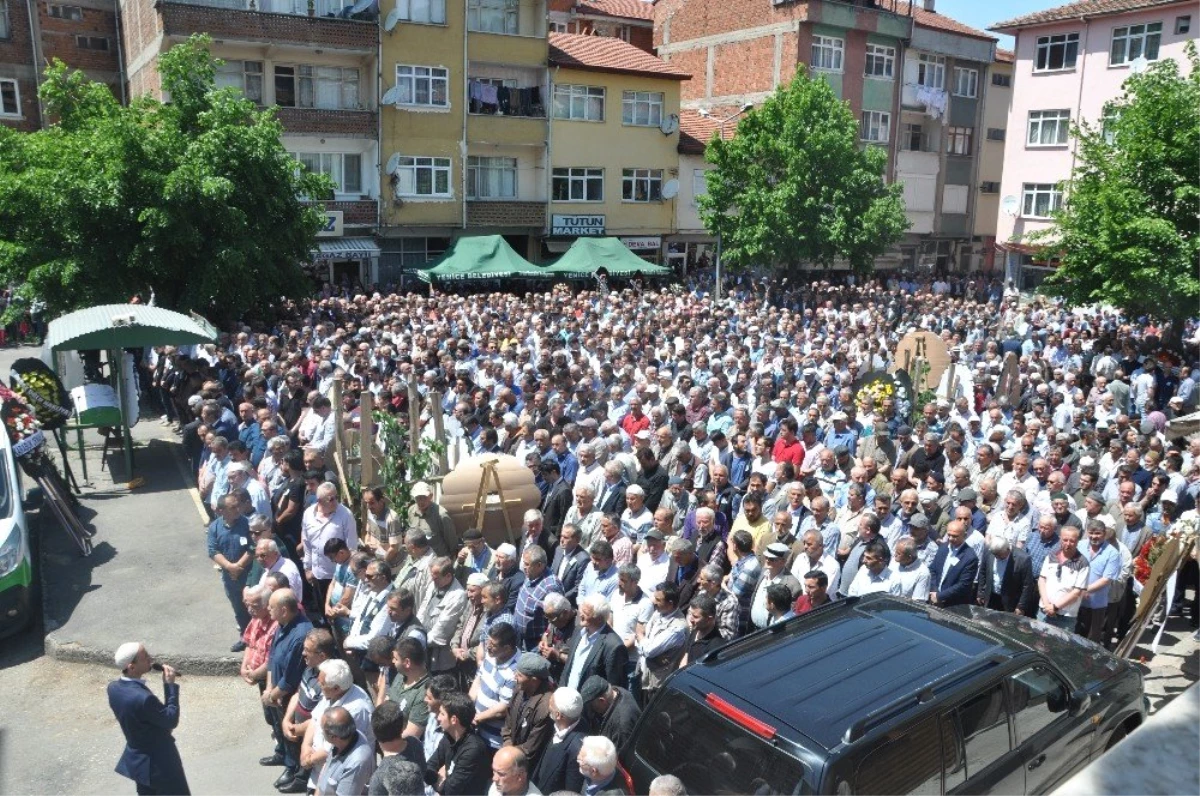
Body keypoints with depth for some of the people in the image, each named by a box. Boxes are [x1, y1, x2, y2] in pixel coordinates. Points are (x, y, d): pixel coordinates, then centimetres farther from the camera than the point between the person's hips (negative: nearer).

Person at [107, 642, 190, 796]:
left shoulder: (113, 687, -9)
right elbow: (171, 721, -21)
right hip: (159, 763, -8)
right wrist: (170, 685, -19)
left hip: (136, 759, 8)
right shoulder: (143, 698, -35)